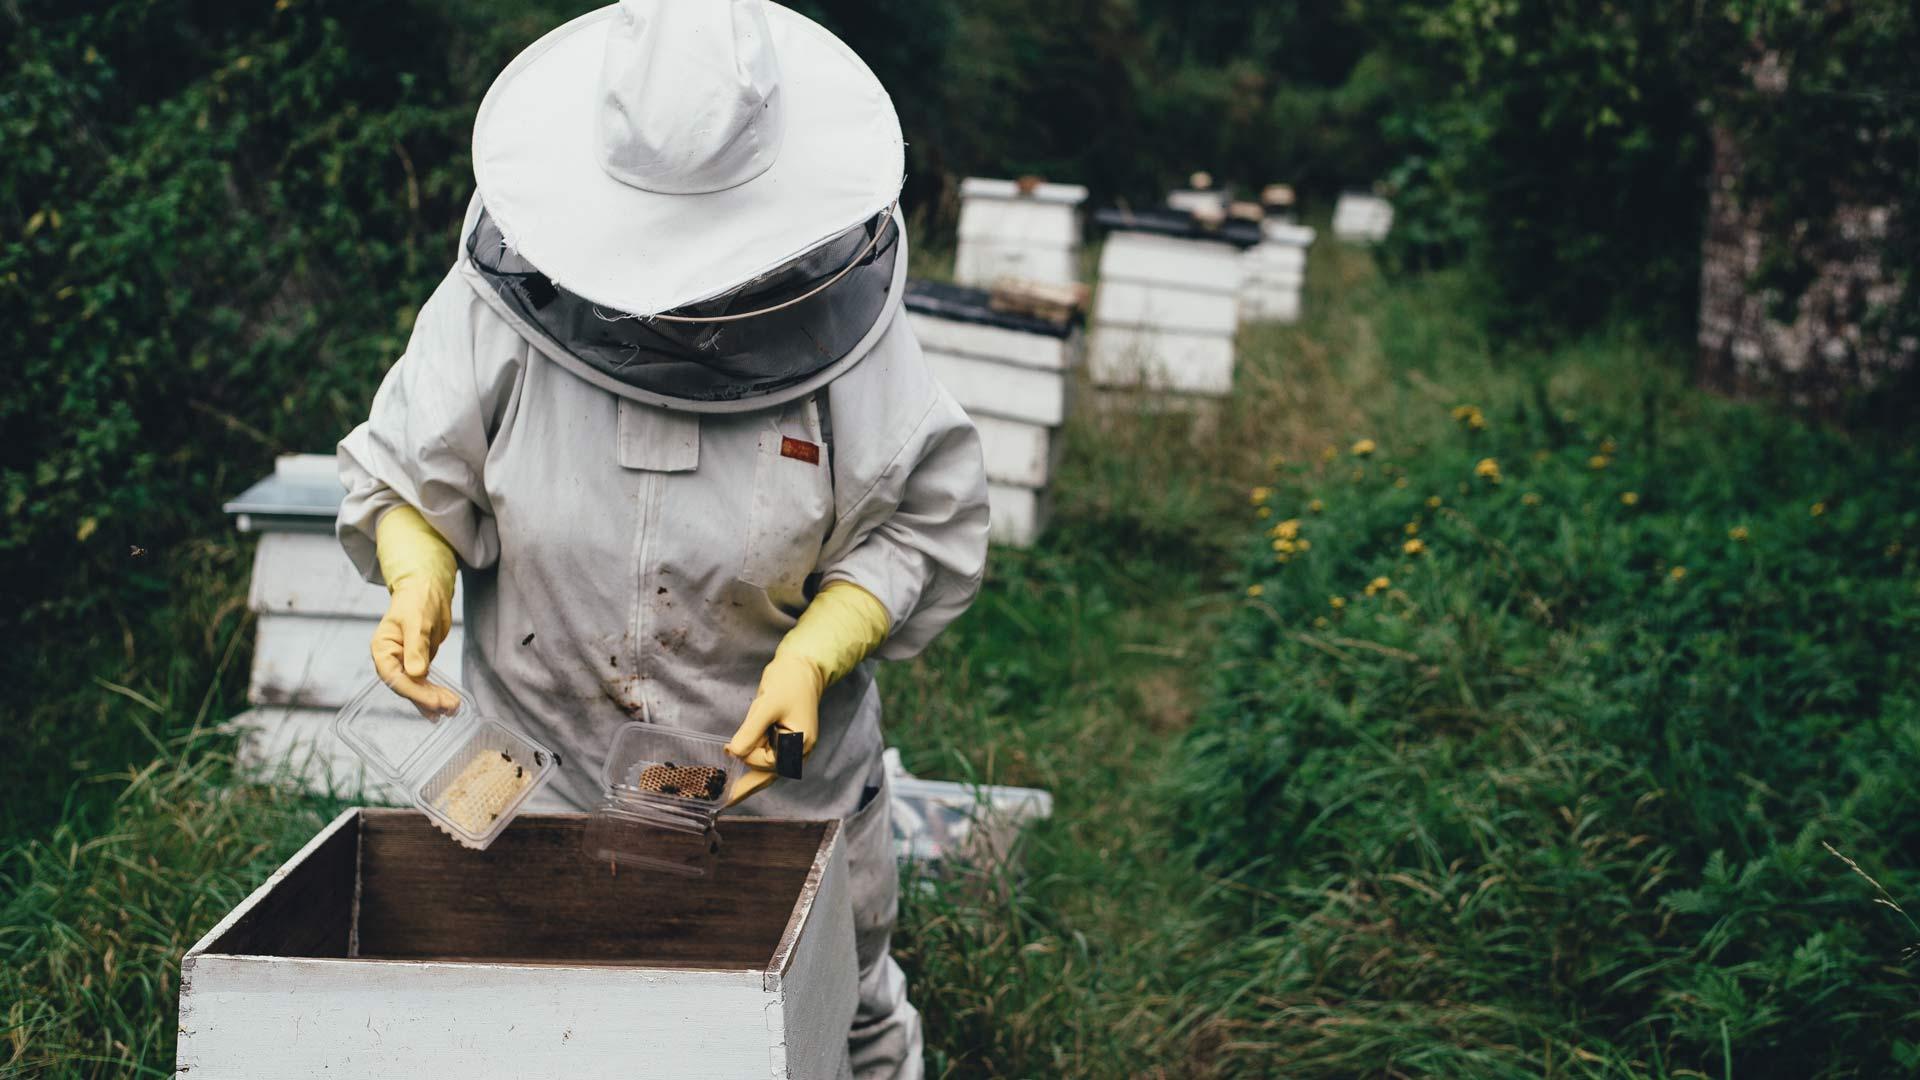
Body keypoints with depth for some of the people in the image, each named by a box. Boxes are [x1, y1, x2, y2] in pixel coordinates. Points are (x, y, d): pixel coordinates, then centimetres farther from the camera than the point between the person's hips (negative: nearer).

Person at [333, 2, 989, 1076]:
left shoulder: (836, 313, -16)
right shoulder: (501, 300, -15)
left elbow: (925, 526, -8)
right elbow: (404, 479, -3)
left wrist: (814, 655, -22)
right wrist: (418, 576, -24)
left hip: (784, 773, 0)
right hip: (542, 774, 1)